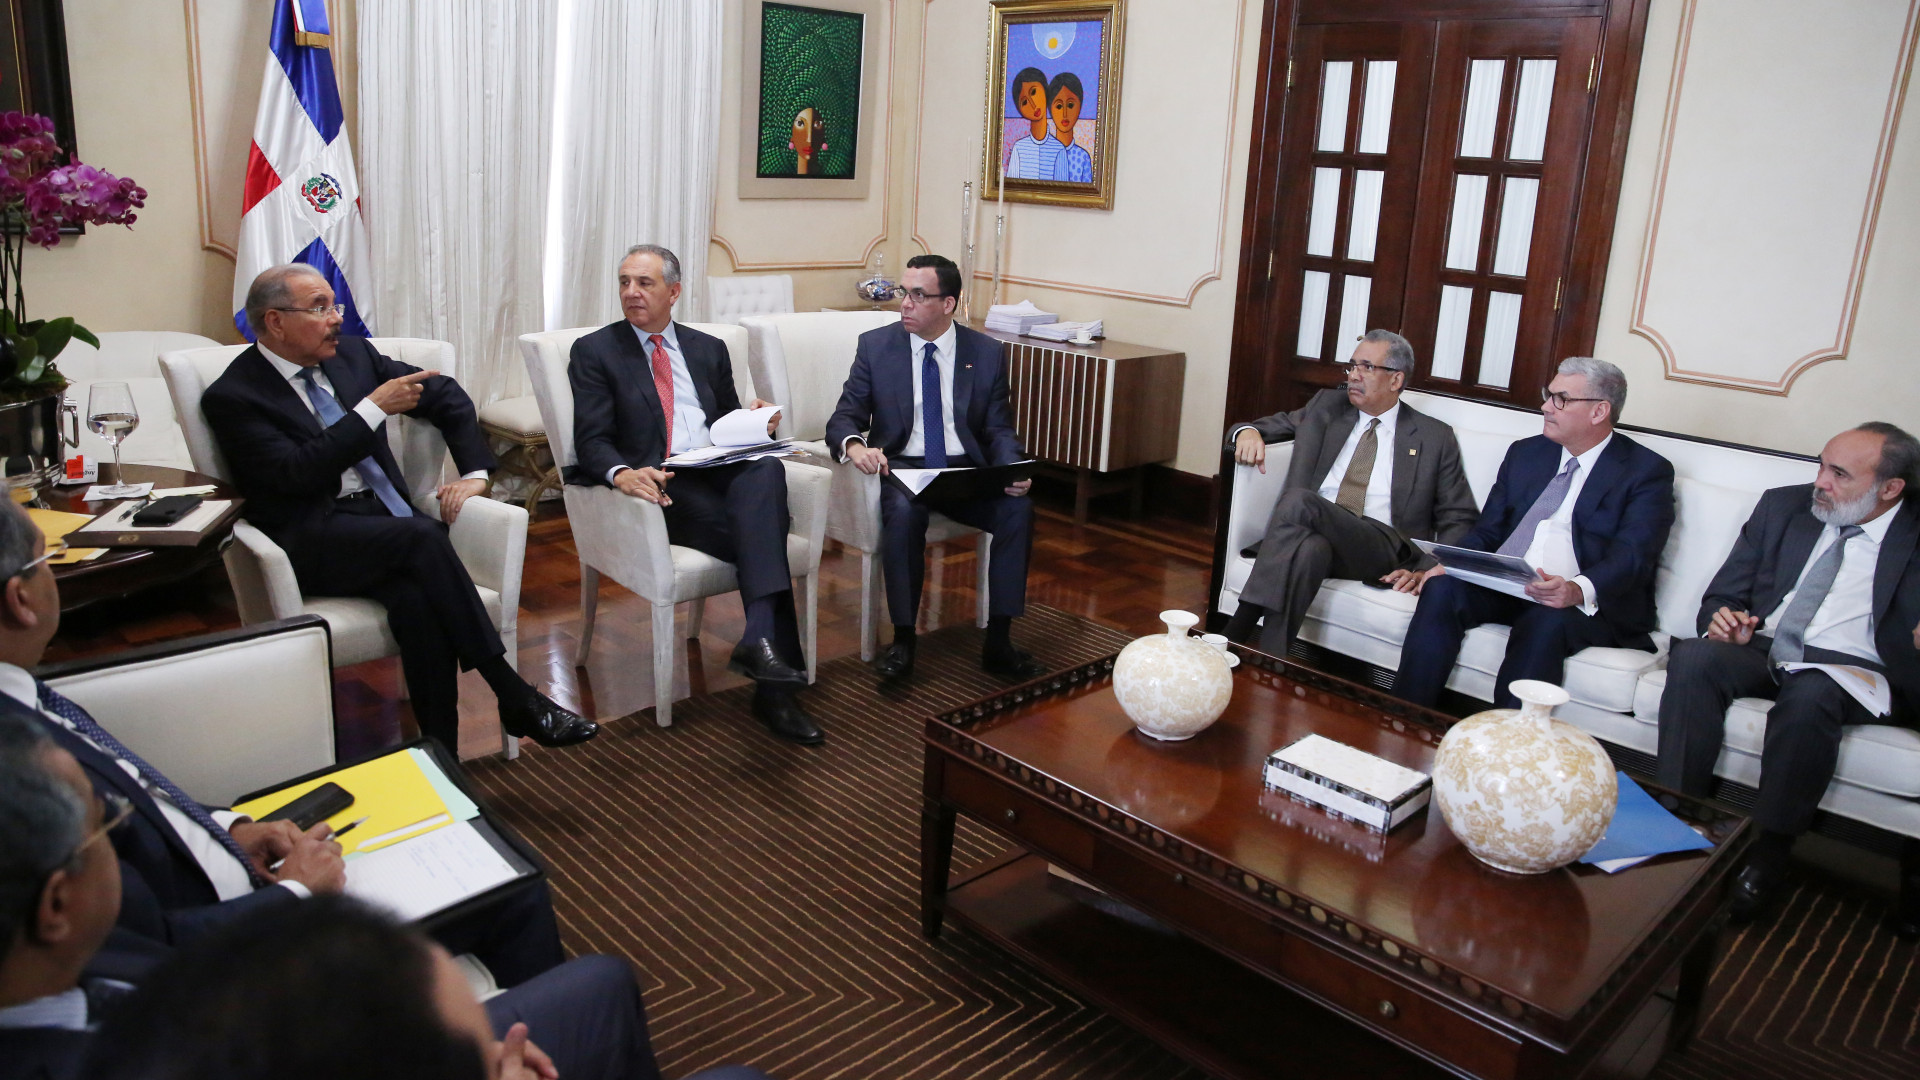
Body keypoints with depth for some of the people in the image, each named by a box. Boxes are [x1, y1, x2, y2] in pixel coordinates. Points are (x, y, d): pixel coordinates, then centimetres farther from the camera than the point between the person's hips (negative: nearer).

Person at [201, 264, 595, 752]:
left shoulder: (353, 353, 13)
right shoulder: (232, 396, -2)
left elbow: (448, 396, 19)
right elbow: (294, 472, -16)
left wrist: (476, 472, 8)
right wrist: (373, 409, -14)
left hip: (382, 519, 4)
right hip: (311, 541, -4)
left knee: (417, 596, -31)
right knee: (423, 536, -34)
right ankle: (515, 698, -31)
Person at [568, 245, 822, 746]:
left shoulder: (708, 349, 24)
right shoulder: (595, 351, 11)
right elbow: (592, 440, -1)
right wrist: (622, 473, -25)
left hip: (722, 474, 4)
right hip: (660, 485, -3)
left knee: (766, 469, -34)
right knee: (762, 537, -30)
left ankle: (759, 640, -42)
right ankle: (775, 687, -28)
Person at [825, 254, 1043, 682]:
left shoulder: (987, 353, 5)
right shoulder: (875, 346, 3)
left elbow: (999, 430, 6)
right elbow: (843, 418, 1)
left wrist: (1013, 469, -17)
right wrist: (853, 445, -24)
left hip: (967, 470, 2)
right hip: (903, 467, -1)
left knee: (1018, 507, -27)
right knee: (903, 511, -36)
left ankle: (998, 642, -17)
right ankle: (902, 641, -22)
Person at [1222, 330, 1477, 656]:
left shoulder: (1435, 437, 16)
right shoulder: (1327, 406, 23)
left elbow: (1459, 520, 13)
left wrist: (1428, 569, -6)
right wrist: (1248, 432, -4)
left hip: (1380, 549, -2)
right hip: (1312, 533, 2)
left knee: (1298, 500, -32)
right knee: (1310, 547, -38)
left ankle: (1238, 630, -36)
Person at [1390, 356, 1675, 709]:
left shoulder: (1647, 472, 2)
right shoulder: (1525, 453, 19)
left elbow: (1631, 558, -12)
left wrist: (1578, 590, -34)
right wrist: (1441, 568, -6)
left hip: (1588, 602, -4)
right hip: (1502, 587, 4)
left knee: (1547, 621, -36)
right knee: (1442, 588, -24)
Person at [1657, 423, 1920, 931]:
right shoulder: (1783, 506, 15)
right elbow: (1723, 594, 15)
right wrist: (1724, 619, -8)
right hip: (1762, 646, 3)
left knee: (1808, 694, -38)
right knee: (1693, 658, -30)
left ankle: (1768, 852, -23)